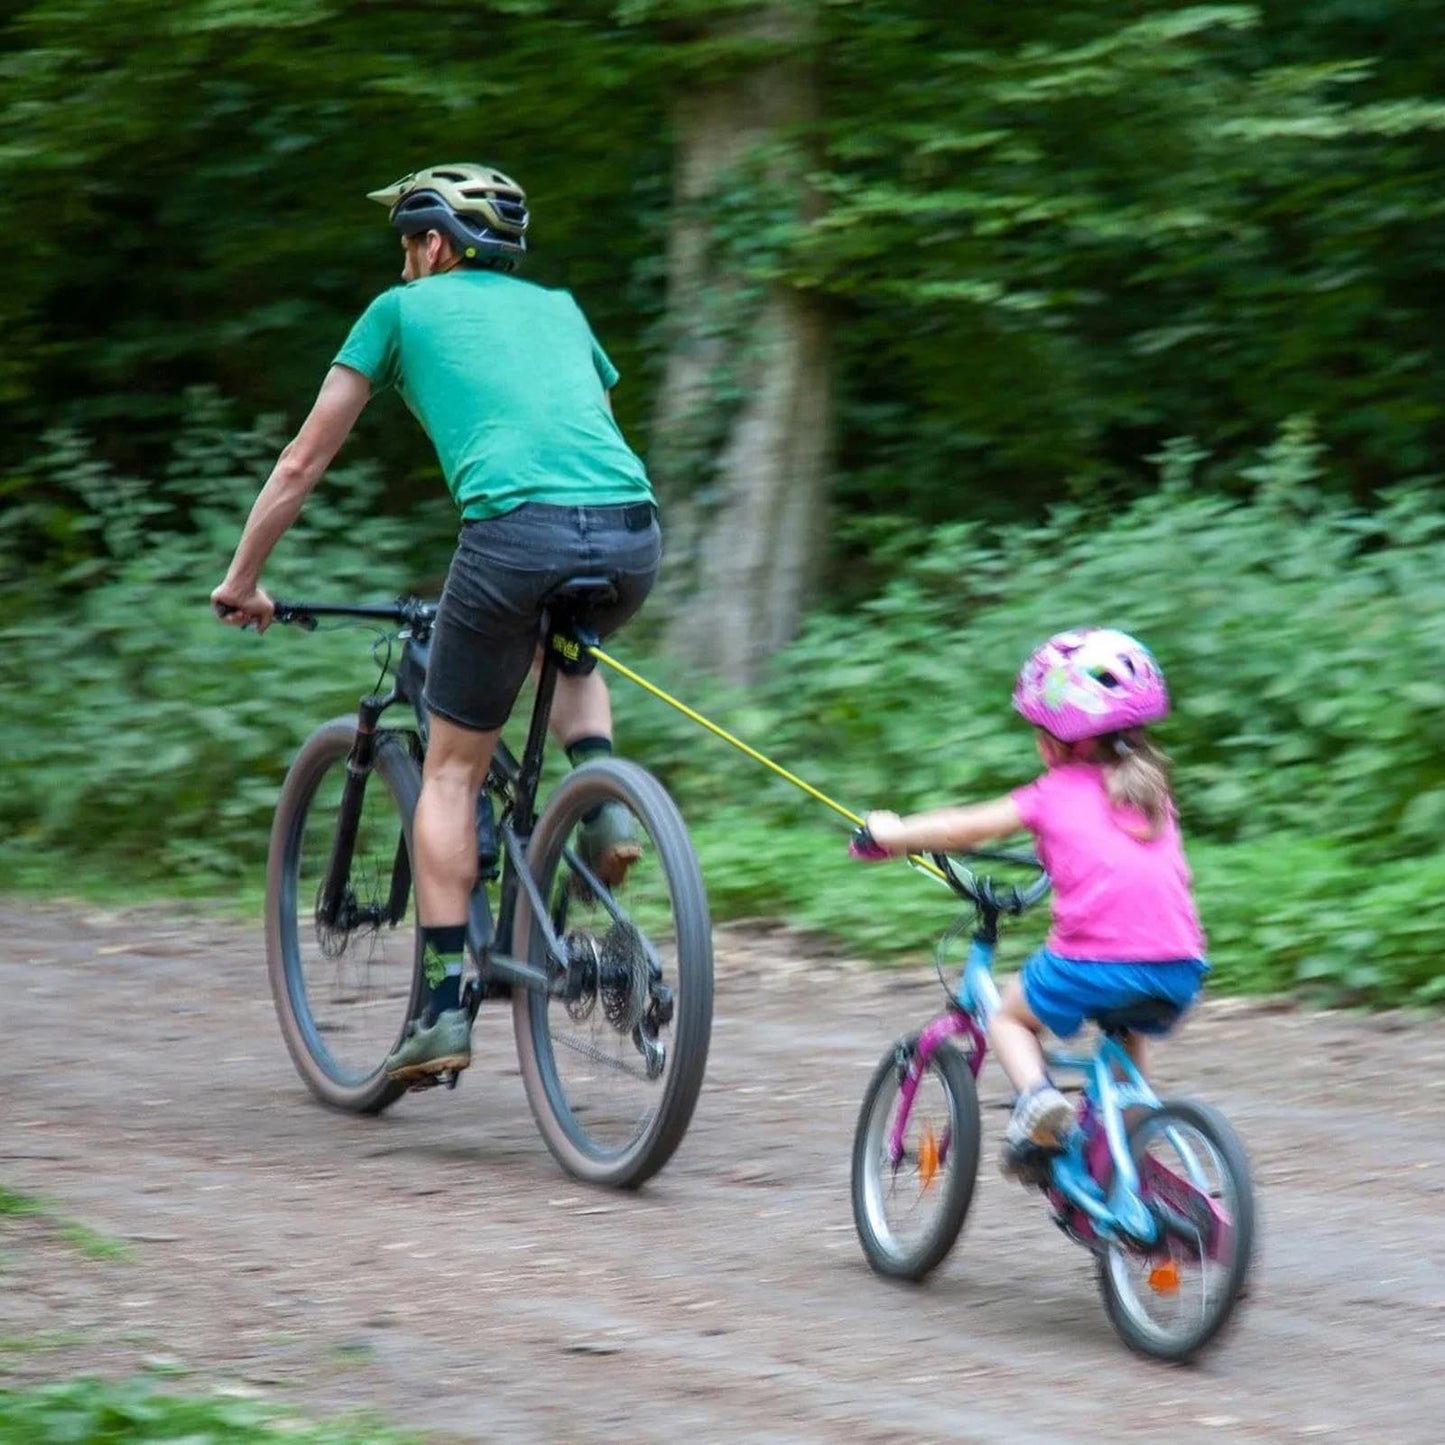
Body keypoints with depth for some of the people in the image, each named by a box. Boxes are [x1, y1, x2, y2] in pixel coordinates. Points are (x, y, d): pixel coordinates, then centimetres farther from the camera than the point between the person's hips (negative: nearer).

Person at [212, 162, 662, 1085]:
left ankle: (446, 1008, 5)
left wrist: (242, 580, 35)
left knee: (453, 770, 11)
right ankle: (604, 801, 10)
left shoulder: (405, 310, 21)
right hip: (633, 532, 4)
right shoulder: (558, 309, 32)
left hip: (518, 526, -4)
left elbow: (304, 463, 25)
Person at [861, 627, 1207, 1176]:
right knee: (1127, 1034, 37)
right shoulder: (1152, 792, 22)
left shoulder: (1058, 793, 9)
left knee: (1010, 1016, 21)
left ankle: (1035, 1093, -5)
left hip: (1093, 961, -5)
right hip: (1178, 972, 5)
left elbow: (965, 829, 15)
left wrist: (893, 834, 31)